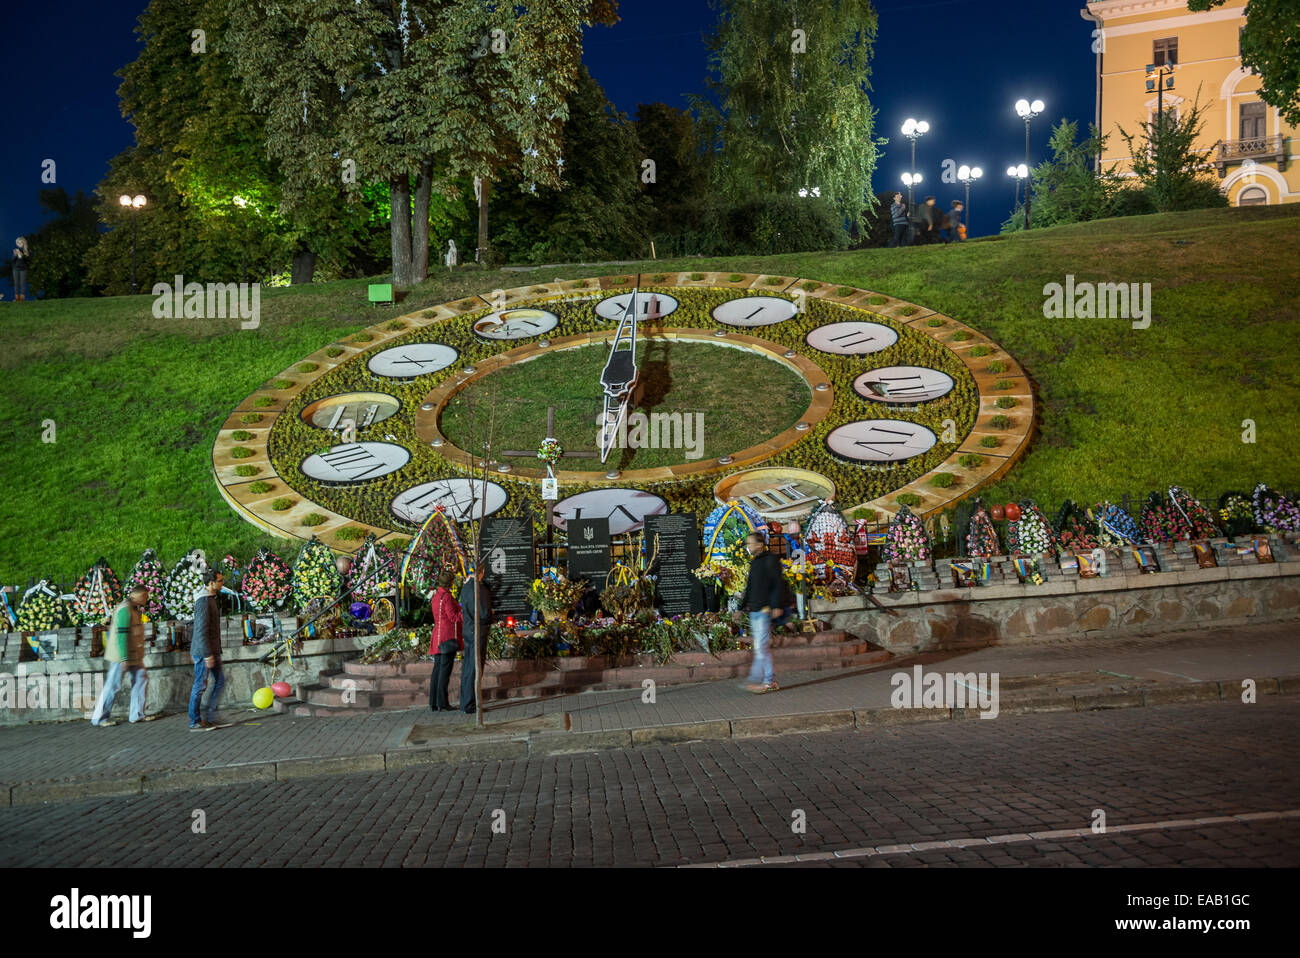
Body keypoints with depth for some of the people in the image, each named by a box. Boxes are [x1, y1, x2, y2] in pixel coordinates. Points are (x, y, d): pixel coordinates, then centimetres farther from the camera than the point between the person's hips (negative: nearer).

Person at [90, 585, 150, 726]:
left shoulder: (134, 609, 14)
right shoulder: (125, 609, -17)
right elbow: (121, 634, -23)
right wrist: (124, 658, -25)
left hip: (133, 655, 10)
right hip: (121, 656, -10)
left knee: (141, 677, 7)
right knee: (113, 686, -4)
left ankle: (137, 714, 10)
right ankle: (99, 718, 4)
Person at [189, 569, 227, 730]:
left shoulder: (211, 599, 14)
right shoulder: (204, 601, -18)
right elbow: (202, 630, -23)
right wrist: (207, 654, -24)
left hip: (212, 650, 10)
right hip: (204, 651, -10)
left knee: (220, 680, 12)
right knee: (200, 685, -2)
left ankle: (209, 716, 17)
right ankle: (195, 722, 6)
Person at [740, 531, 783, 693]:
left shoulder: (771, 560, -7)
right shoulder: (754, 562, 18)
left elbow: (777, 584, -12)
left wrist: (776, 606, -19)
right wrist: (742, 607, 21)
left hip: (764, 610, -9)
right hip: (754, 611, 9)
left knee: (761, 648, -10)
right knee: (760, 648, 8)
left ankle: (755, 680, -11)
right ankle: (770, 681, 12)